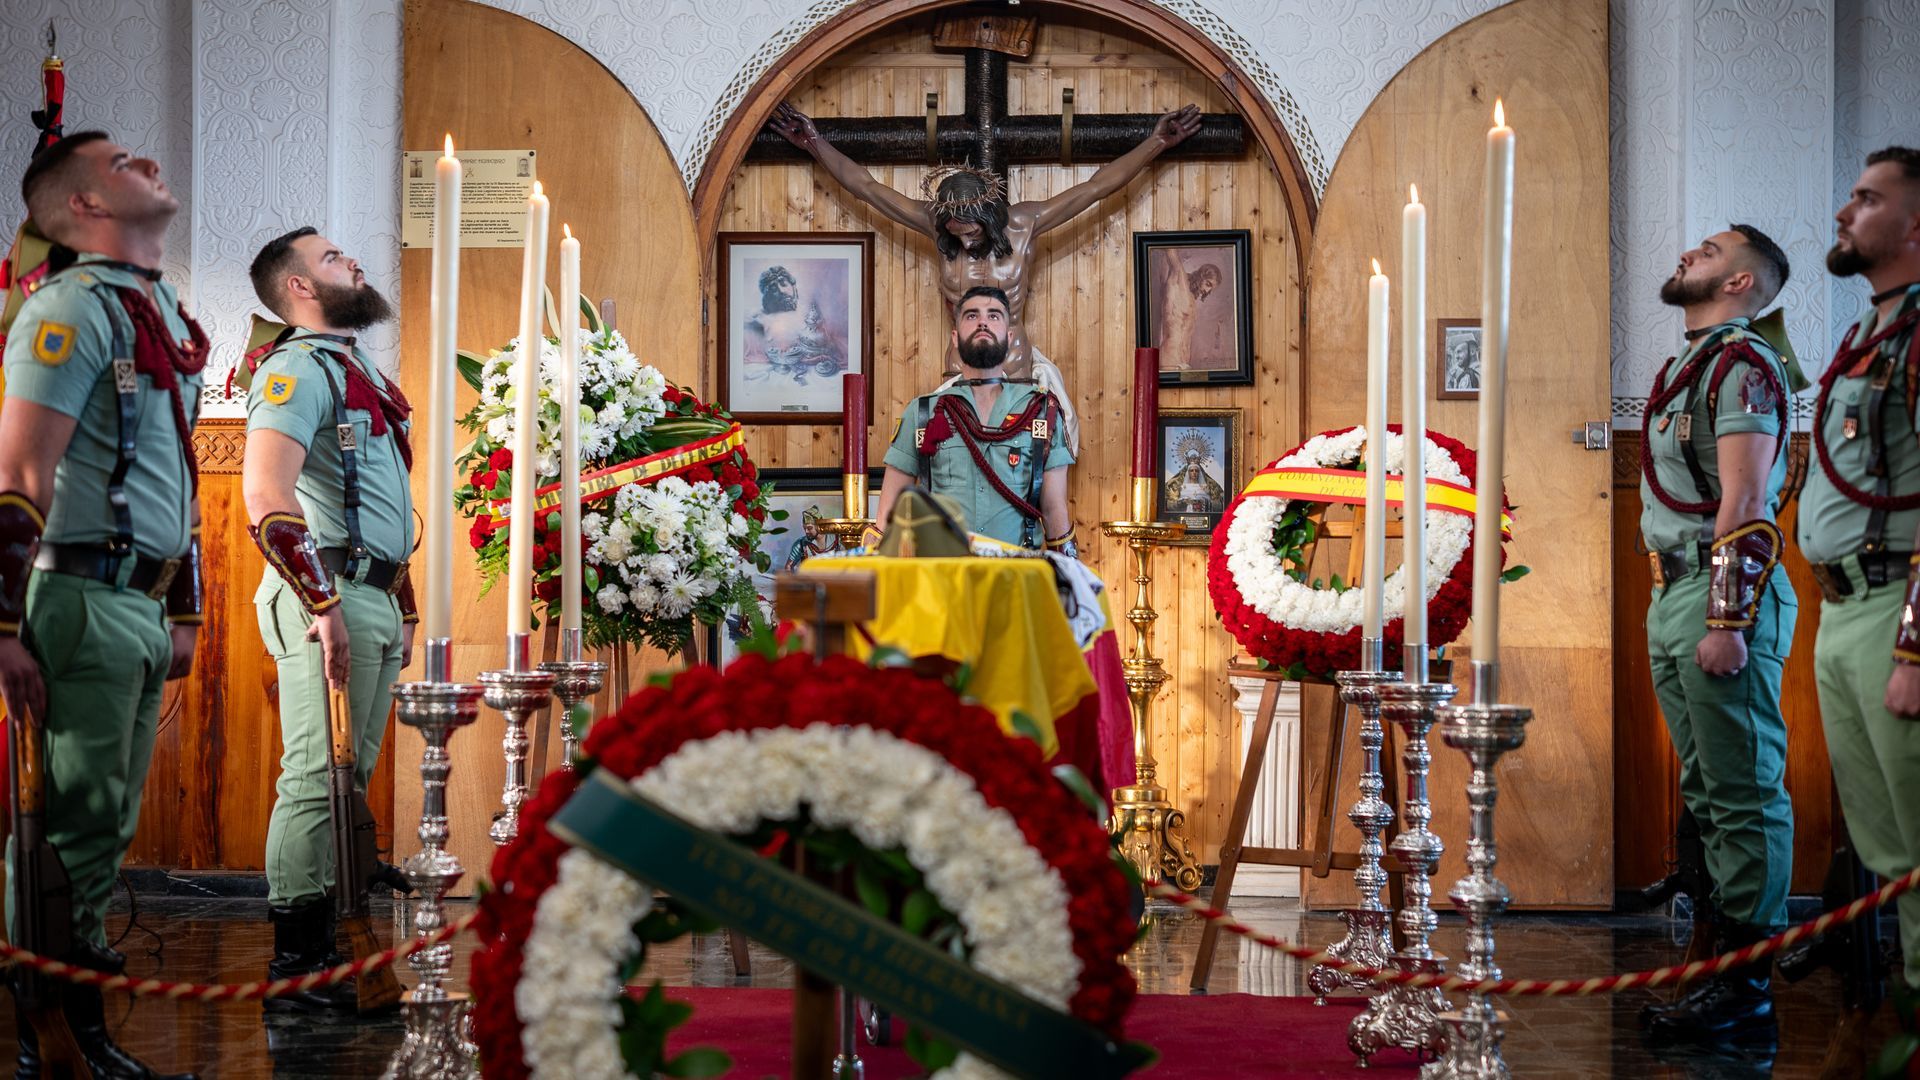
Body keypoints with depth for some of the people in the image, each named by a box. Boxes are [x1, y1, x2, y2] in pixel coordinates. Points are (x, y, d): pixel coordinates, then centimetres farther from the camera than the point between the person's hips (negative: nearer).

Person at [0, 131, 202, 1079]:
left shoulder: (167, 316, 17)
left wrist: (185, 611, 22)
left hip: (145, 608, 8)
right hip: (86, 601, -8)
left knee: (109, 825, 13)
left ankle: (81, 962, 23)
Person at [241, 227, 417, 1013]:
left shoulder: (361, 371, 23)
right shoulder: (298, 367, -8)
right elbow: (266, 495, -21)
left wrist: (404, 608, 24)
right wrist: (324, 604, -24)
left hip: (376, 598, 10)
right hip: (329, 597, -10)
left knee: (349, 780, 12)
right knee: (318, 778, -10)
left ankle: (331, 942, 19)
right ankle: (295, 964, -6)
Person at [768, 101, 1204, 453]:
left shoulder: (1025, 223, -5)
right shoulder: (937, 223, -2)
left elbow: (1099, 185, -1)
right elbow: (866, 187, 4)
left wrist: (1157, 142, -3)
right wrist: (814, 143, 4)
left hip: (1016, 368, -1)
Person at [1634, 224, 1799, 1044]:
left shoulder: (1742, 363, -8)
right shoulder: (1685, 368, 20)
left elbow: (1743, 504, -16)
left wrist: (1726, 623, -21)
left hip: (1723, 593, -10)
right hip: (1672, 593, 10)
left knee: (1744, 793, -6)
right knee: (1707, 791, 12)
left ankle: (1747, 986, -2)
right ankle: (1728, 959, 19)